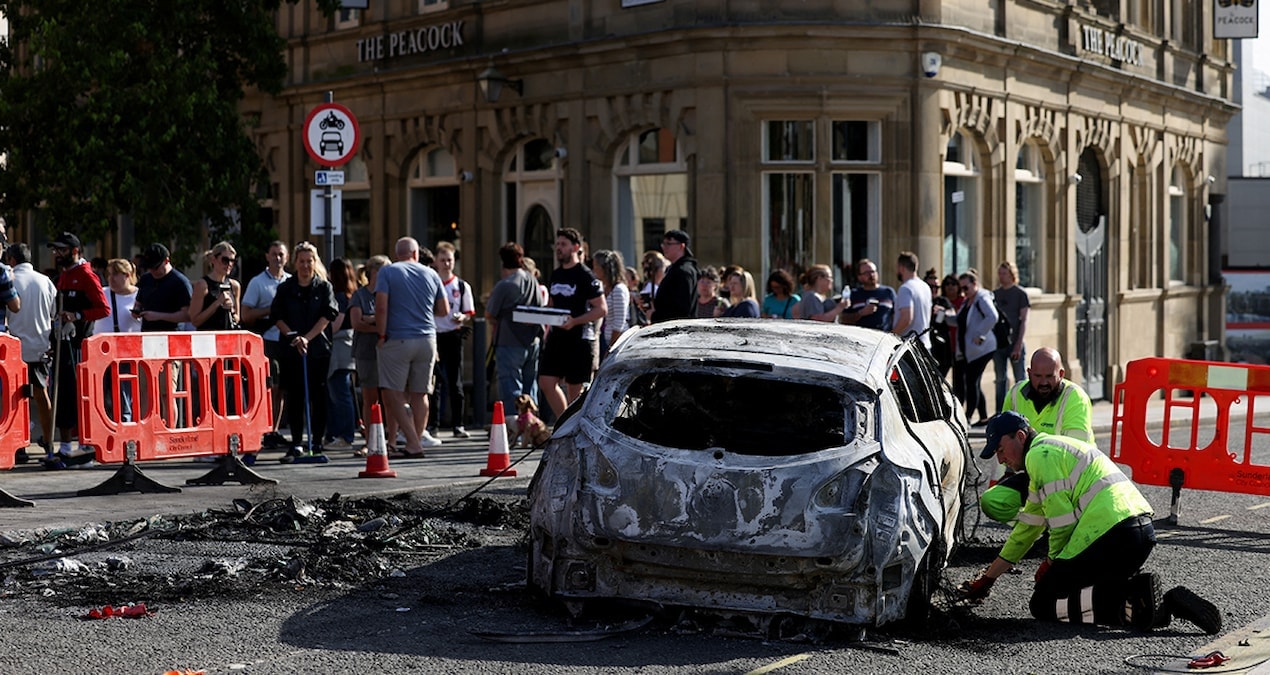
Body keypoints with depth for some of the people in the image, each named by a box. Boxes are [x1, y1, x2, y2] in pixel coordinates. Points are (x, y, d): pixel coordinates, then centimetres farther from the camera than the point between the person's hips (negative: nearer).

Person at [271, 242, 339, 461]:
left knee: (318, 397, 2)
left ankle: (316, 443, 10)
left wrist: (307, 338, -14)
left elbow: (328, 315, -5)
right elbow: (277, 316, 2)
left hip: (319, 347, -1)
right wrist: (293, 336, -11)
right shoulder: (285, 288, 7)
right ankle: (296, 445, 5)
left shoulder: (324, 287, 3)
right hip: (291, 350, 1)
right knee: (295, 397, 2)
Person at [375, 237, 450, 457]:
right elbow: (444, 310, 11)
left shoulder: (387, 272, -1)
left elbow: (381, 307, -12)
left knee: (393, 393, 0)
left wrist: (382, 335, -2)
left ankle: (413, 443, -9)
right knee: (420, 394, 11)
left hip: (397, 340, -4)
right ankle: (419, 437, 12)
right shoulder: (431, 274, 8)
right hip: (427, 340, 4)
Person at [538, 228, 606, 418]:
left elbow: (602, 309, -12)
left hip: (580, 339, -7)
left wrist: (575, 321, -23)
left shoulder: (585, 276, -8)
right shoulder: (555, 275, 13)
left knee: (575, 389, 0)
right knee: (546, 382, -1)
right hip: (557, 337, 7)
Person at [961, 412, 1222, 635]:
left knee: (1044, 604, -2)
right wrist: (986, 580, 36)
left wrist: (1052, 562, 7)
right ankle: (1164, 605, 2)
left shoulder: (1039, 454, -2)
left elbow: (1061, 519, -11)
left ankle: (1131, 603, -19)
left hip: (1112, 536, -10)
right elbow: (1027, 528, 34)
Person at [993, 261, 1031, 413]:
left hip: (1014, 343, -4)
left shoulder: (1020, 293, -1)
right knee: (1000, 379, 8)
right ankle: (1000, 413, 12)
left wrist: (1018, 344, -13)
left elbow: (1024, 320, -6)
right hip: (998, 343, 4)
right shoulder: (995, 294, 12)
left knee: (1020, 380, 0)